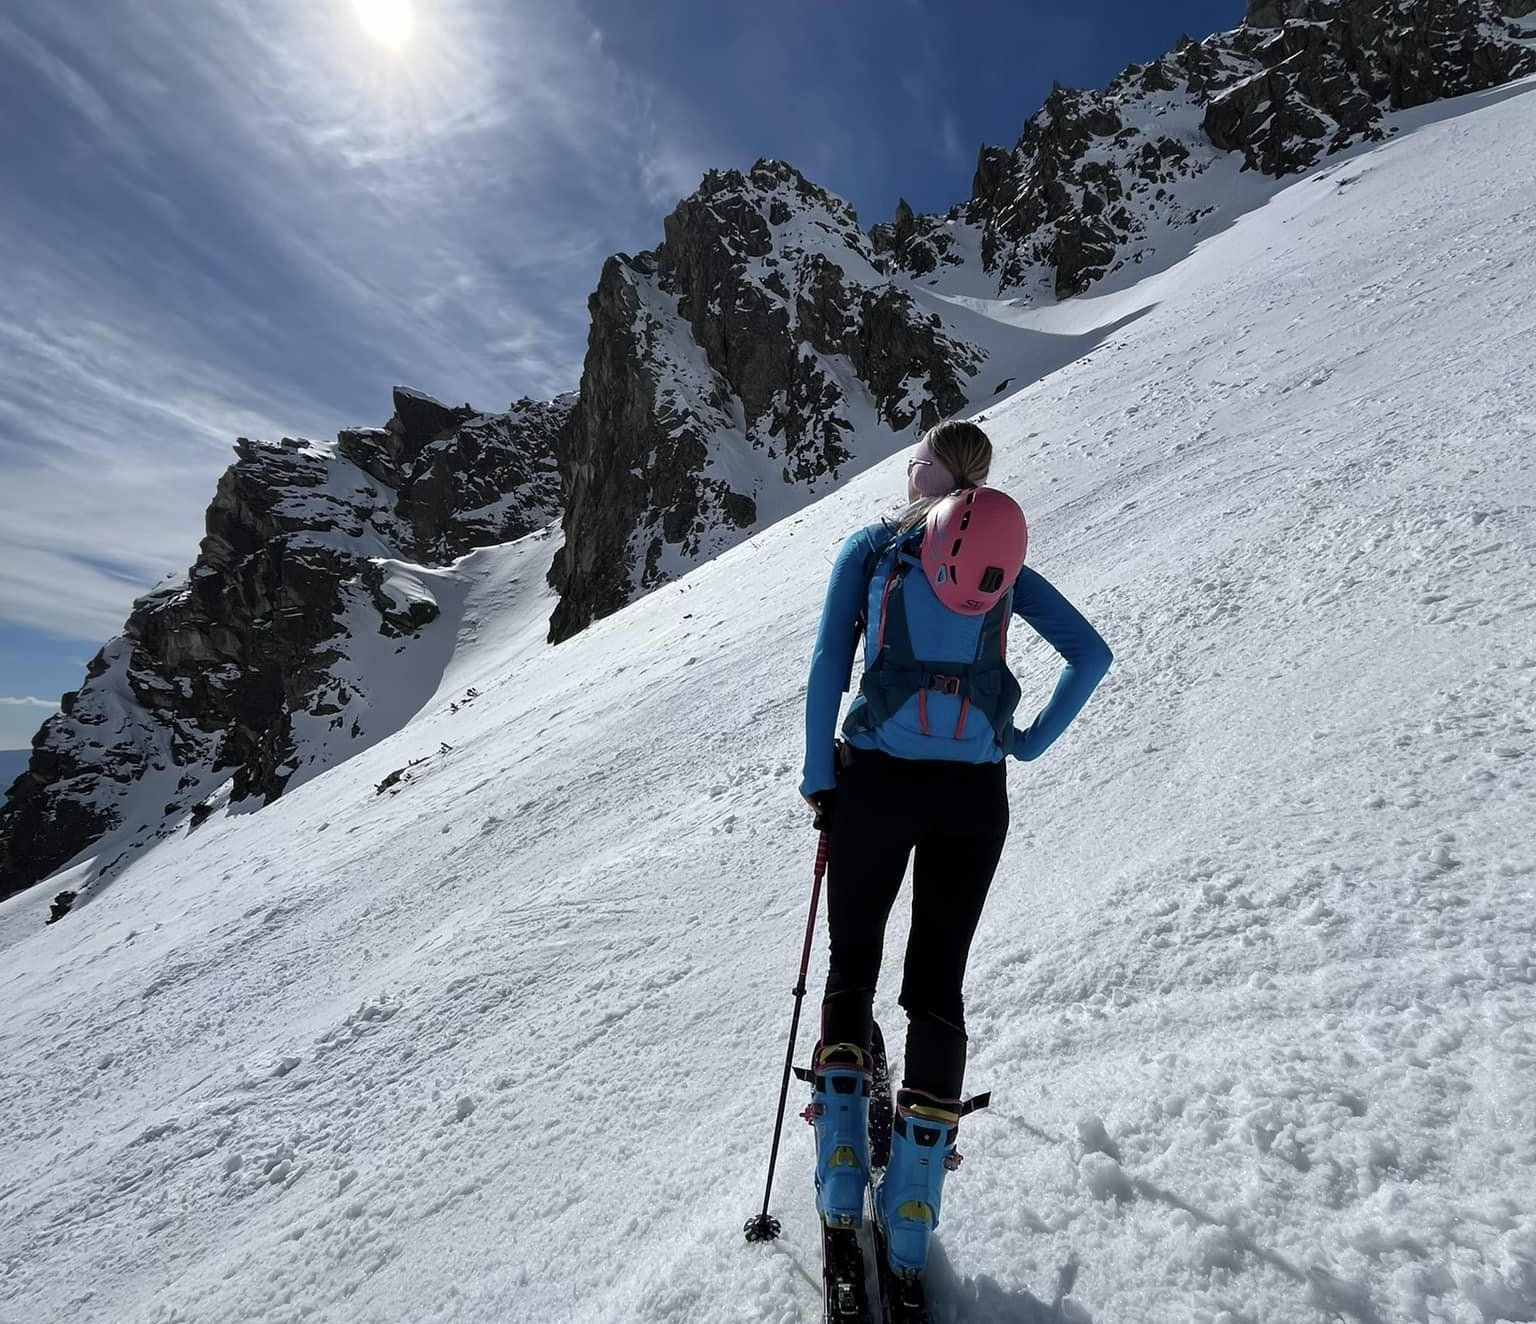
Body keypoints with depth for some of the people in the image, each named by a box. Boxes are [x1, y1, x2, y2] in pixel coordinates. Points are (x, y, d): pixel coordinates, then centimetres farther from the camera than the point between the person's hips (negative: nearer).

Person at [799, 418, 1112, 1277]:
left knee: (852, 965, 17)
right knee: (938, 984, 13)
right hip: (975, 793, 2)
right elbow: (1093, 656, 8)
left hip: (876, 779, -1)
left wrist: (819, 780, 3)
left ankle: (842, 1166, 13)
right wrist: (1033, 744, 12)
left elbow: (829, 665, -1)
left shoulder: (870, 547, 7)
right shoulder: (1009, 561, 13)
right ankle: (912, 1208, 16)